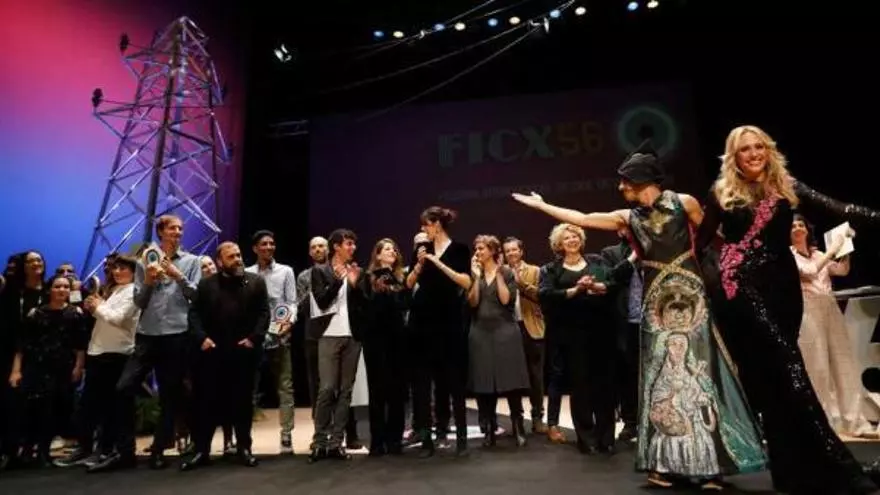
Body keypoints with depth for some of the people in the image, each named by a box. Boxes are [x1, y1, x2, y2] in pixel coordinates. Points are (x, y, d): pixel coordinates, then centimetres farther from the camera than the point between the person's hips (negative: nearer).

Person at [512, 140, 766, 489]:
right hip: (656, 304, 3)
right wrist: (541, 205, 10)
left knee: (697, 373, 0)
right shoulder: (628, 218, 6)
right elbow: (581, 219, 8)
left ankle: (710, 462, 11)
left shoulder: (684, 203, -2)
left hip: (689, 297, -3)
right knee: (664, 378, 5)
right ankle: (667, 462, 13)